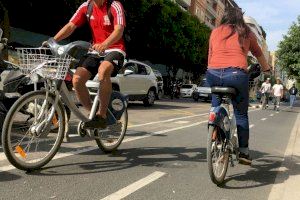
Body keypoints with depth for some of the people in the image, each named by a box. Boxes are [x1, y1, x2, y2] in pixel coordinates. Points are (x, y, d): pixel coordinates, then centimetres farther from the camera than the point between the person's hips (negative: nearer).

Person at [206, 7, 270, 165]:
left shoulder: (215, 32, 20)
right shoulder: (246, 33, 18)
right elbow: (258, 54, 31)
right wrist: (266, 70, 47)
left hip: (213, 74, 2)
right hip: (236, 74, -1)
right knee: (241, 114, 12)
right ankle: (243, 152, 15)